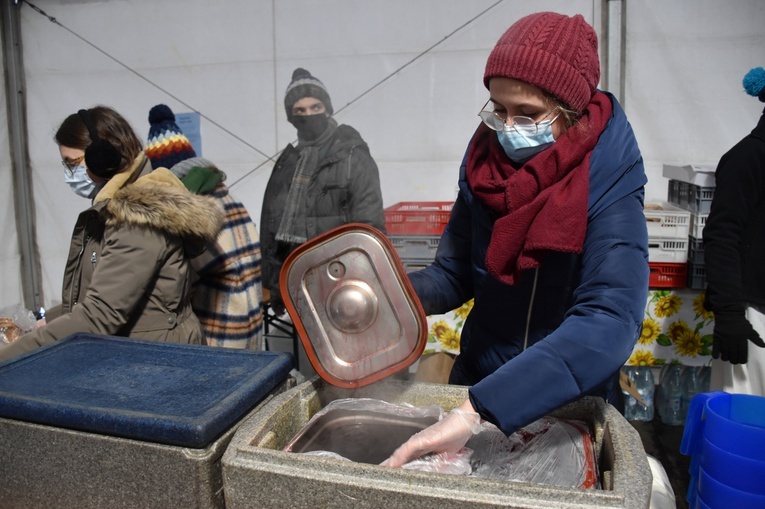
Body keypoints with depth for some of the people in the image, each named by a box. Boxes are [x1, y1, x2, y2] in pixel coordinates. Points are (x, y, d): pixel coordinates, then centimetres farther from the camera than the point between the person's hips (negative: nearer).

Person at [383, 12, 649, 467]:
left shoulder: (607, 185, -23)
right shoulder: (484, 167, -10)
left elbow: (610, 321, -37)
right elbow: (454, 276, -3)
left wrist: (478, 412, -46)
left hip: (570, 397, -3)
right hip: (479, 376, 4)